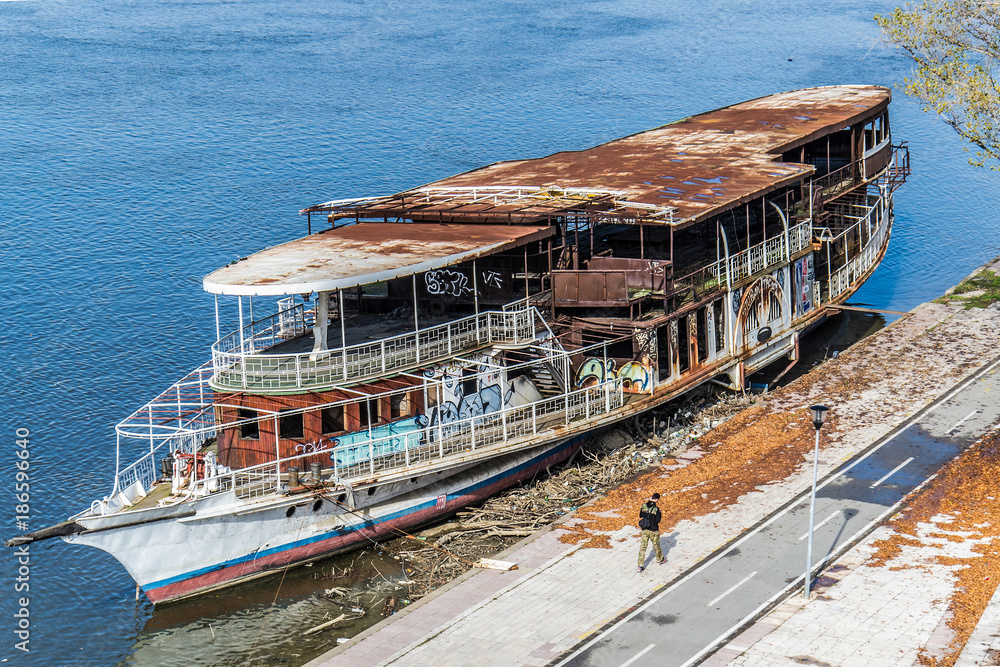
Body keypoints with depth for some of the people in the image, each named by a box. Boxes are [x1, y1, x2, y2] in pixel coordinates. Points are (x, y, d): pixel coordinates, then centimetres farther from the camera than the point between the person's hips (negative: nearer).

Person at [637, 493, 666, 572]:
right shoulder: (656, 509, -19)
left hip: (645, 530, 4)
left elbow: (640, 516, 9)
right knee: (656, 545, 19)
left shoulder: (644, 506, -5)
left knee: (642, 547, 5)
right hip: (653, 530, -4)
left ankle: (640, 566, 3)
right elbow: (658, 521, -17)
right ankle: (660, 560, 41)